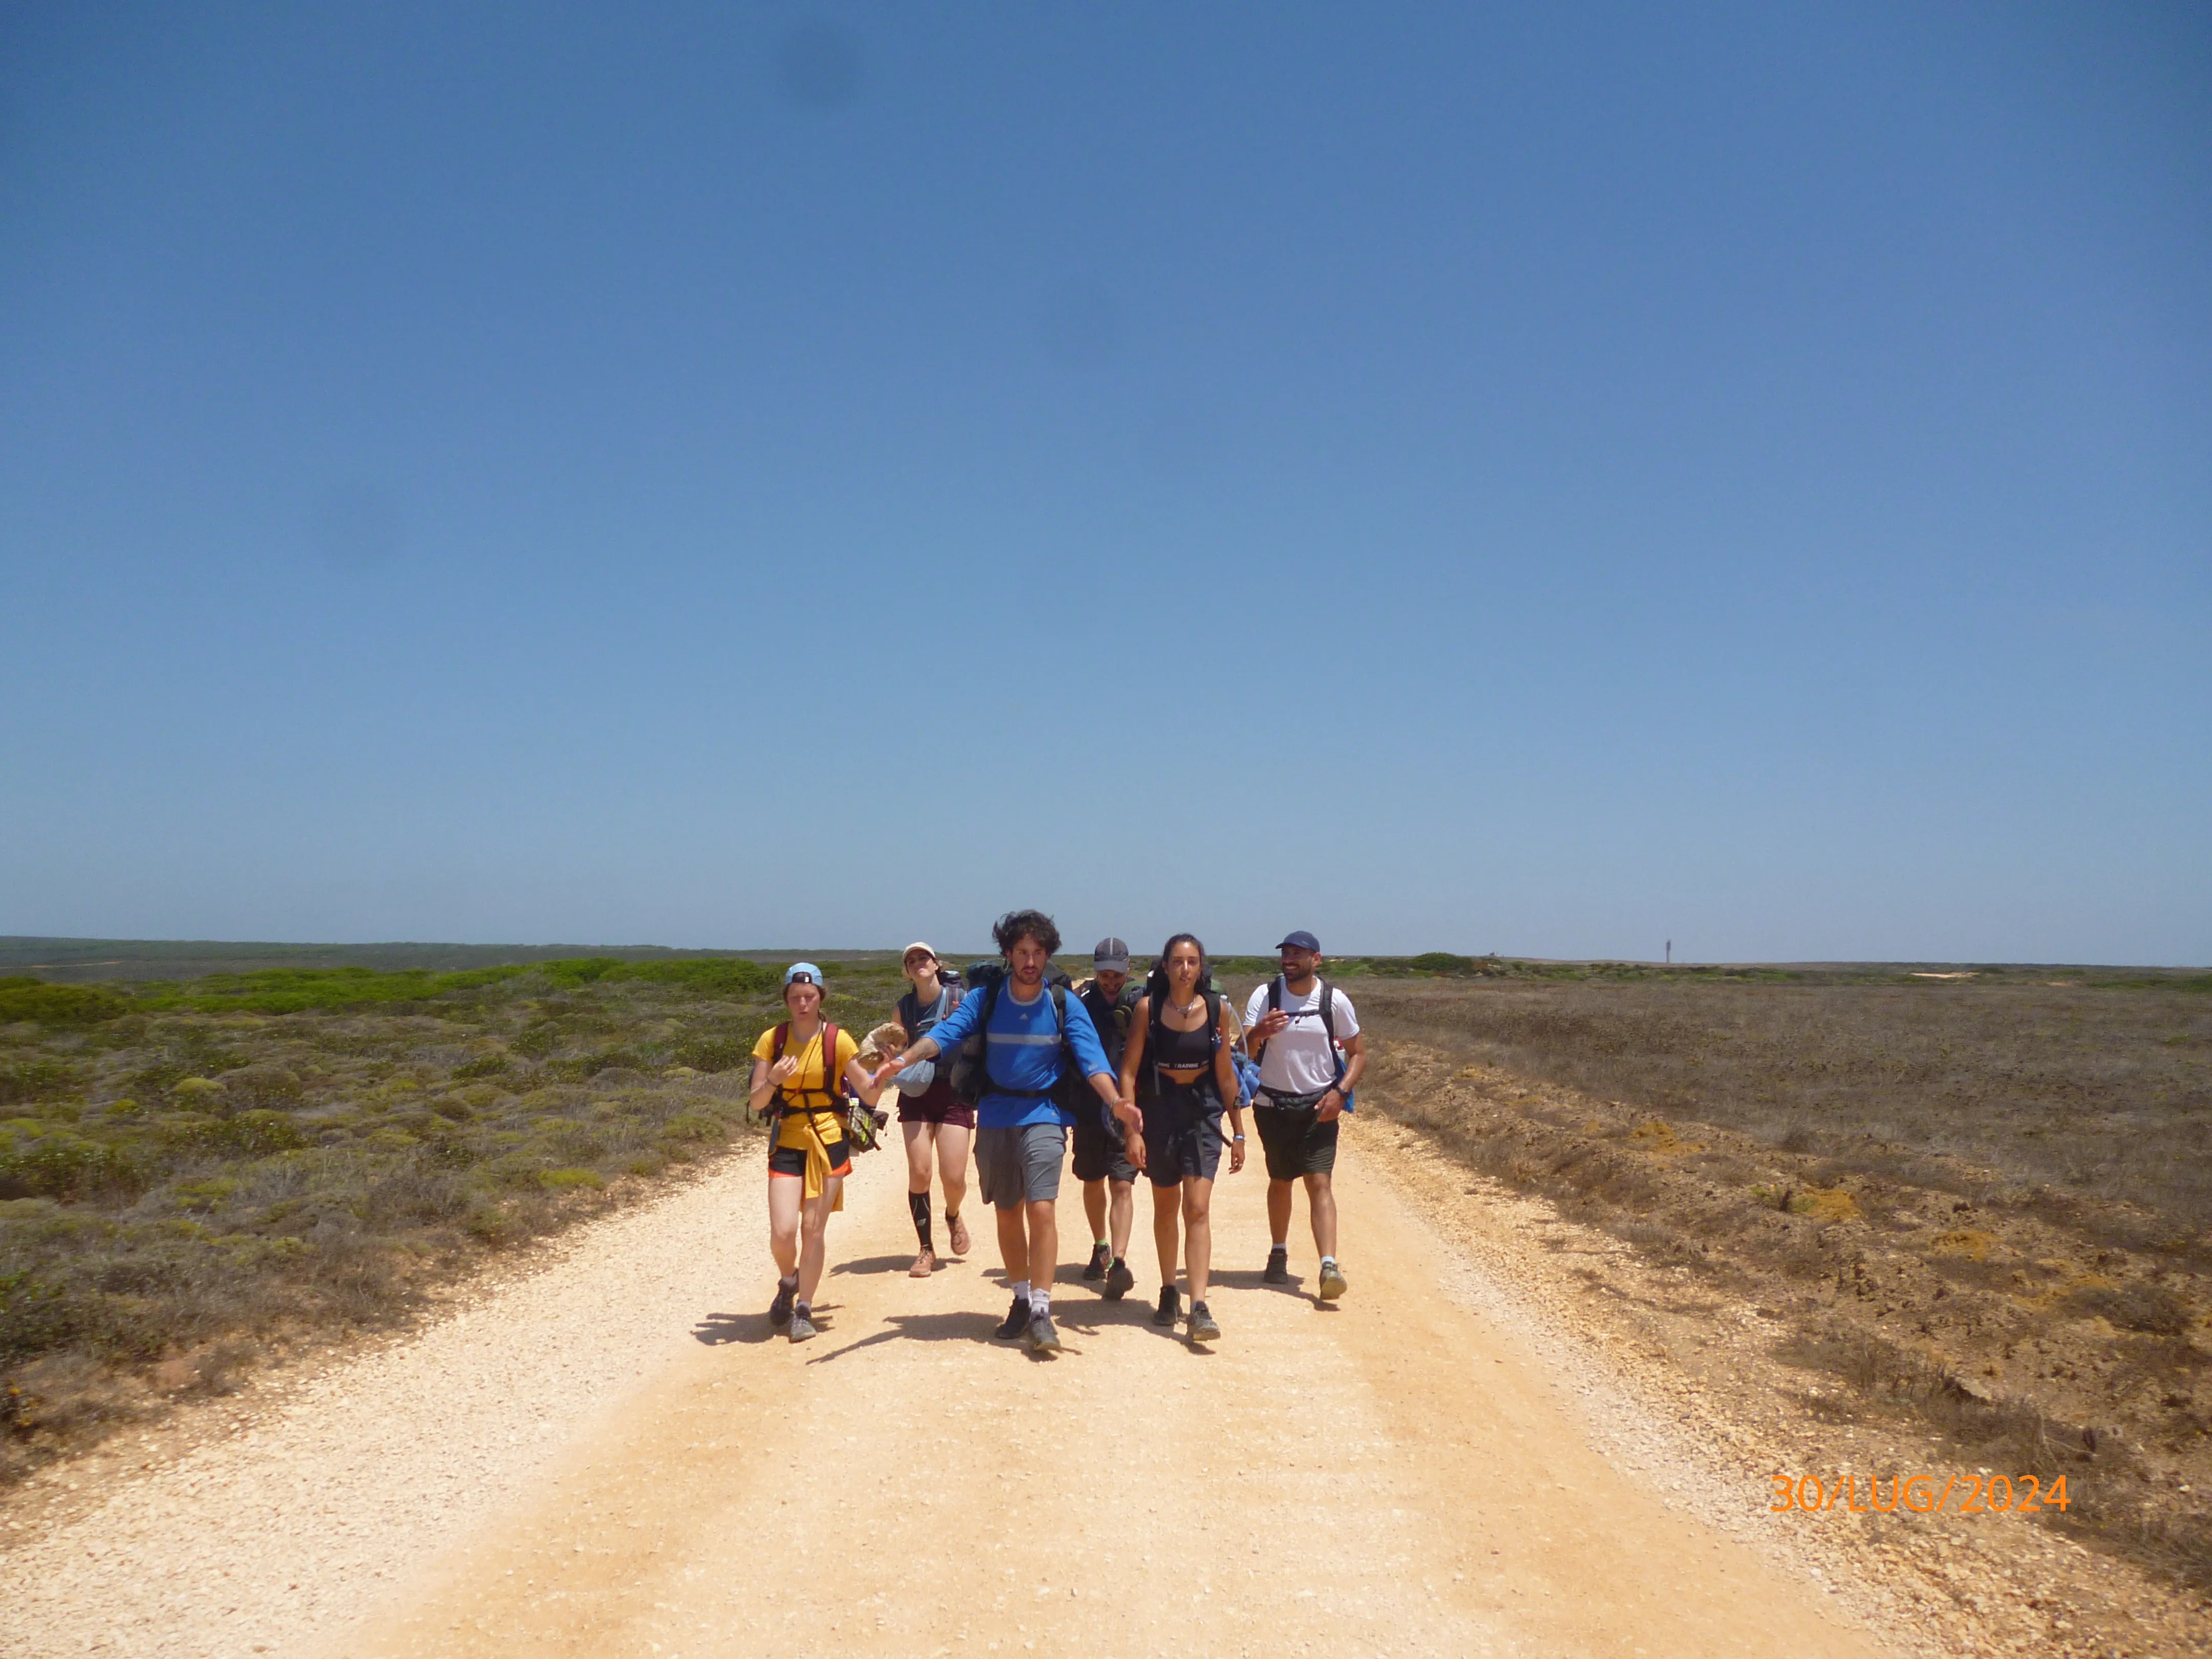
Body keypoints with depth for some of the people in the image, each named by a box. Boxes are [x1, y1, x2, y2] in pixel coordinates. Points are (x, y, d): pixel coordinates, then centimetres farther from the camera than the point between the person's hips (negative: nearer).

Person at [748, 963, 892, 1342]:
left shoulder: (837, 1040, -3)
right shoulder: (772, 1040, 1)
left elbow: (870, 1095, -3)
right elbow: (756, 1103, -2)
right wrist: (772, 1081, -22)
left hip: (828, 1141, -1)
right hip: (787, 1142, 1)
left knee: (813, 1229, -1)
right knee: (782, 1232, -6)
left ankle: (804, 1310, 15)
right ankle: (788, 1283, 26)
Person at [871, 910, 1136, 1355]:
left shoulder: (1065, 1005, -4)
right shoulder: (984, 998, -2)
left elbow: (1091, 1058, -12)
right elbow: (946, 1033, -15)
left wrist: (1115, 1101, -29)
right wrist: (904, 1059, -33)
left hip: (1044, 1115, -2)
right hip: (995, 1115, 2)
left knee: (1042, 1210, -15)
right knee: (1007, 1214, 13)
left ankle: (1041, 1311, -7)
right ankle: (1022, 1300, 30)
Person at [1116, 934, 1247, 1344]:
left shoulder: (1216, 1009, -3)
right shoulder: (1147, 1008, -7)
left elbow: (1226, 1075, 3)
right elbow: (1129, 1071, -6)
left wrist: (1238, 1132, 5)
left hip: (1202, 1112, 0)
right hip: (1158, 1109, 1)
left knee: (1198, 1207, -11)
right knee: (1166, 1207, 14)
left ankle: (1199, 1308, -13)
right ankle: (1168, 1293, 31)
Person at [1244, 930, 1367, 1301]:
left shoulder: (1335, 1000, -3)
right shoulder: (1264, 996, -3)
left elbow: (1358, 1053, 4)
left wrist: (1340, 1092, -11)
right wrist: (1259, 1033, -29)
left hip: (1318, 1106, -1)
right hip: (1273, 1105, 1)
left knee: (1319, 1183, -12)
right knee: (1280, 1181, 13)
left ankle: (1329, 1266, -19)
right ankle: (1279, 1254, 30)